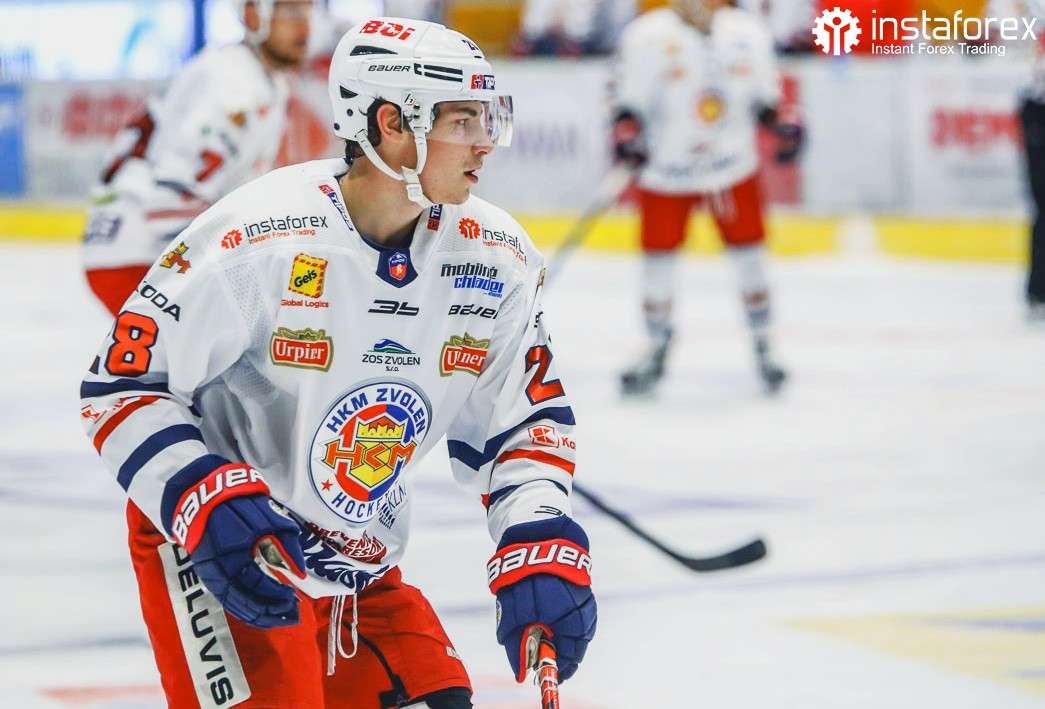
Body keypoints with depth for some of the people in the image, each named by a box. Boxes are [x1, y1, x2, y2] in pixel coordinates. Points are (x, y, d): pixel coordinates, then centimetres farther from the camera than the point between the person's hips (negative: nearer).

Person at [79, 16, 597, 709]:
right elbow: (121, 385, -18)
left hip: (361, 561, 7)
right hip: (207, 545, -7)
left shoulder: (496, 260, -6)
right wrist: (207, 504, -30)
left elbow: (529, 416, 5)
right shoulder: (257, 239, -24)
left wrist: (542, 544, -11)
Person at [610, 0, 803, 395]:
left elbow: (764, 94, 13)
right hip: (666, 168, -2)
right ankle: (657, 347, 18)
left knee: (749, 256, 3)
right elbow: (629, 98, -8)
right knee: (658, 261, -1)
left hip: (733, 166, 2)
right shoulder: (649, 37, -11)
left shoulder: (749, 33, 2)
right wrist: (626, 133, -26)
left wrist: (783, 124, -4)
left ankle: (763, 347, 17)